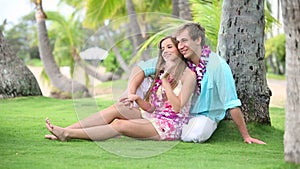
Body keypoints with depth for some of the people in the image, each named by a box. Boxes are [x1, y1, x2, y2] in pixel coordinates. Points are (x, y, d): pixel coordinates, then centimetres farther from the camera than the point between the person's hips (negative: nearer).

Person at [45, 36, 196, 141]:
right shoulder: (161, 72, 18)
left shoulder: (188, 75, -5)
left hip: (171, 125, -7)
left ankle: (68, 134, -29)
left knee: (120, 125, -25)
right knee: (118, 108, -16)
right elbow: (151, 107, 12)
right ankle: (65, 131, -23)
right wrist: (137, 98, -8)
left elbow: (177, 107, -15)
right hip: (153, 117, 7)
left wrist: (165, 80, -14)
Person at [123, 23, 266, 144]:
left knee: (191, 136, -38)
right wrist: (131, 94, -22)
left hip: (205, 115, -3)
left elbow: (232, 104, -23)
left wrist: (245, 136, -21)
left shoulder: (218, 65, -22)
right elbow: (142, 68, -7)